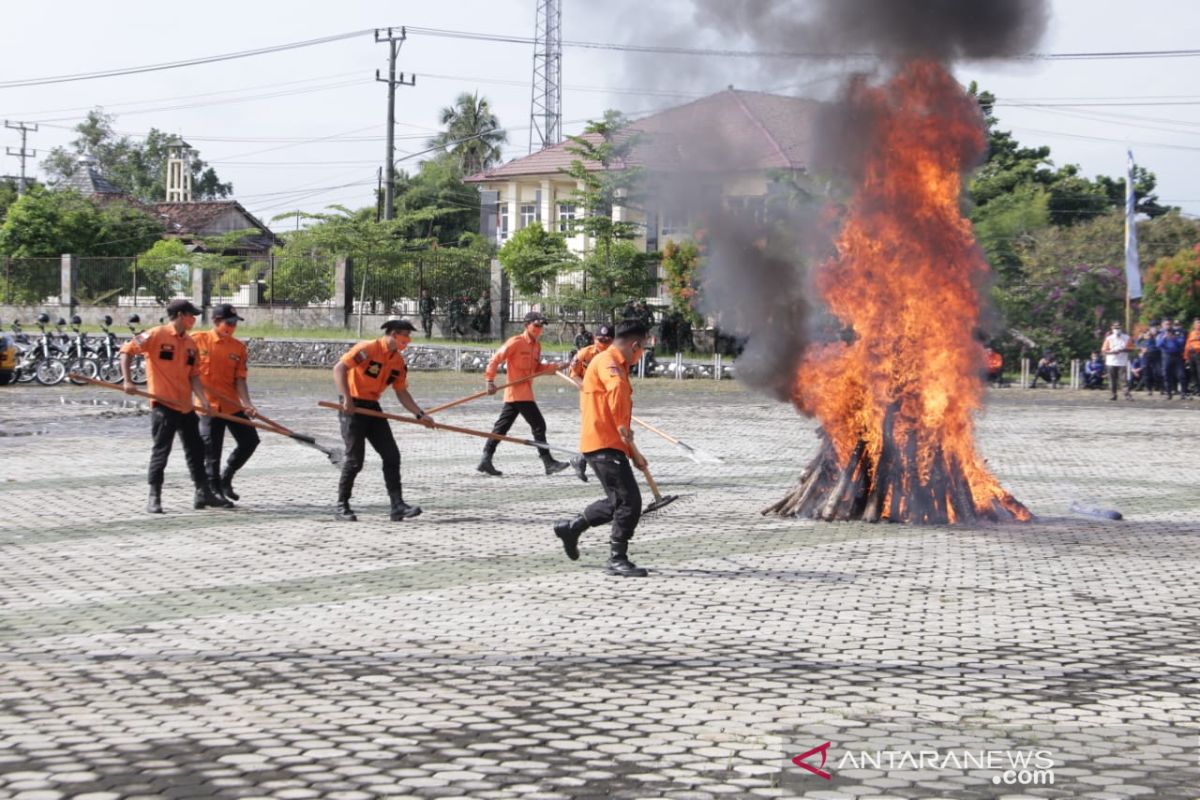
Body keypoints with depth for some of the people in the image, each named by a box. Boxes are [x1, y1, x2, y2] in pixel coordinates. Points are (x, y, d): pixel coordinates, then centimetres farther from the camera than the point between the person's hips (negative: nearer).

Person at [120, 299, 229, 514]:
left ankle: (203, 493, 21)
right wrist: (127, 380, -17)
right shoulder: (157, 335, -8)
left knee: (196, 450, 11)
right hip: (163, 405, -7)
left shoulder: (190, 343, 11)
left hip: (186, 406, 7)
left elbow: (193, 375, 10)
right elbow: (126, 350, -9)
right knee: (161, 450, -5)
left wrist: (203, 399, -4)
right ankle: (154, 497, 4)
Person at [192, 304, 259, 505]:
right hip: (209, 405, -4)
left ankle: (226, 479, 22)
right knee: (212, 451, -1)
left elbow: (240, 379, 0)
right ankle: (215, 490, 13)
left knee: (250, 440, 3)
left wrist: (247, 404, -13)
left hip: (233, 405, 4)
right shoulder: (198, 340, -4)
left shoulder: (238, 347, 4)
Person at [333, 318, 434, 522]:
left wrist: (420, 414, 5)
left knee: (392, 455, 0)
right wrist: (346, 398, -29)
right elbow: (339, 368, -21)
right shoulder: (368, 349, -15)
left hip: (372, 407, 8)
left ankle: (397, 505, 1)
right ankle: (342, 507, 6)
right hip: (353, 406, -8)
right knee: (355, 459, -7)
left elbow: (402, 393, 14)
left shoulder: (399, 362, 8)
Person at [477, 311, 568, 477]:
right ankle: (548, 463, -3)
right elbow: (496, 359, -12)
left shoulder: (537, 345, 15)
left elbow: (537, 368, 20)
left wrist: (554, 368, 4)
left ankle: (486, 460, 12)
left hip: (526, 392, 9)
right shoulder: (516, 342, -11)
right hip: (518, 392, -9)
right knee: (538, 425, -7)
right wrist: (490, 381, -17)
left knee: (501, 426, 9)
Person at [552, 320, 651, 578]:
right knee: (629, 501, -10)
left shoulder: (616, 363, 22)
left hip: (611, 443, 10)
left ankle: (571, 528, 30)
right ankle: (617, 560, -4)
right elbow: (617, 389, -36)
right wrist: (622, 426, -31)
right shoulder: (608, 361, -11)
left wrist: (633, 453, 24)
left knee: (618, 501, 17)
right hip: (603, 444, -10)